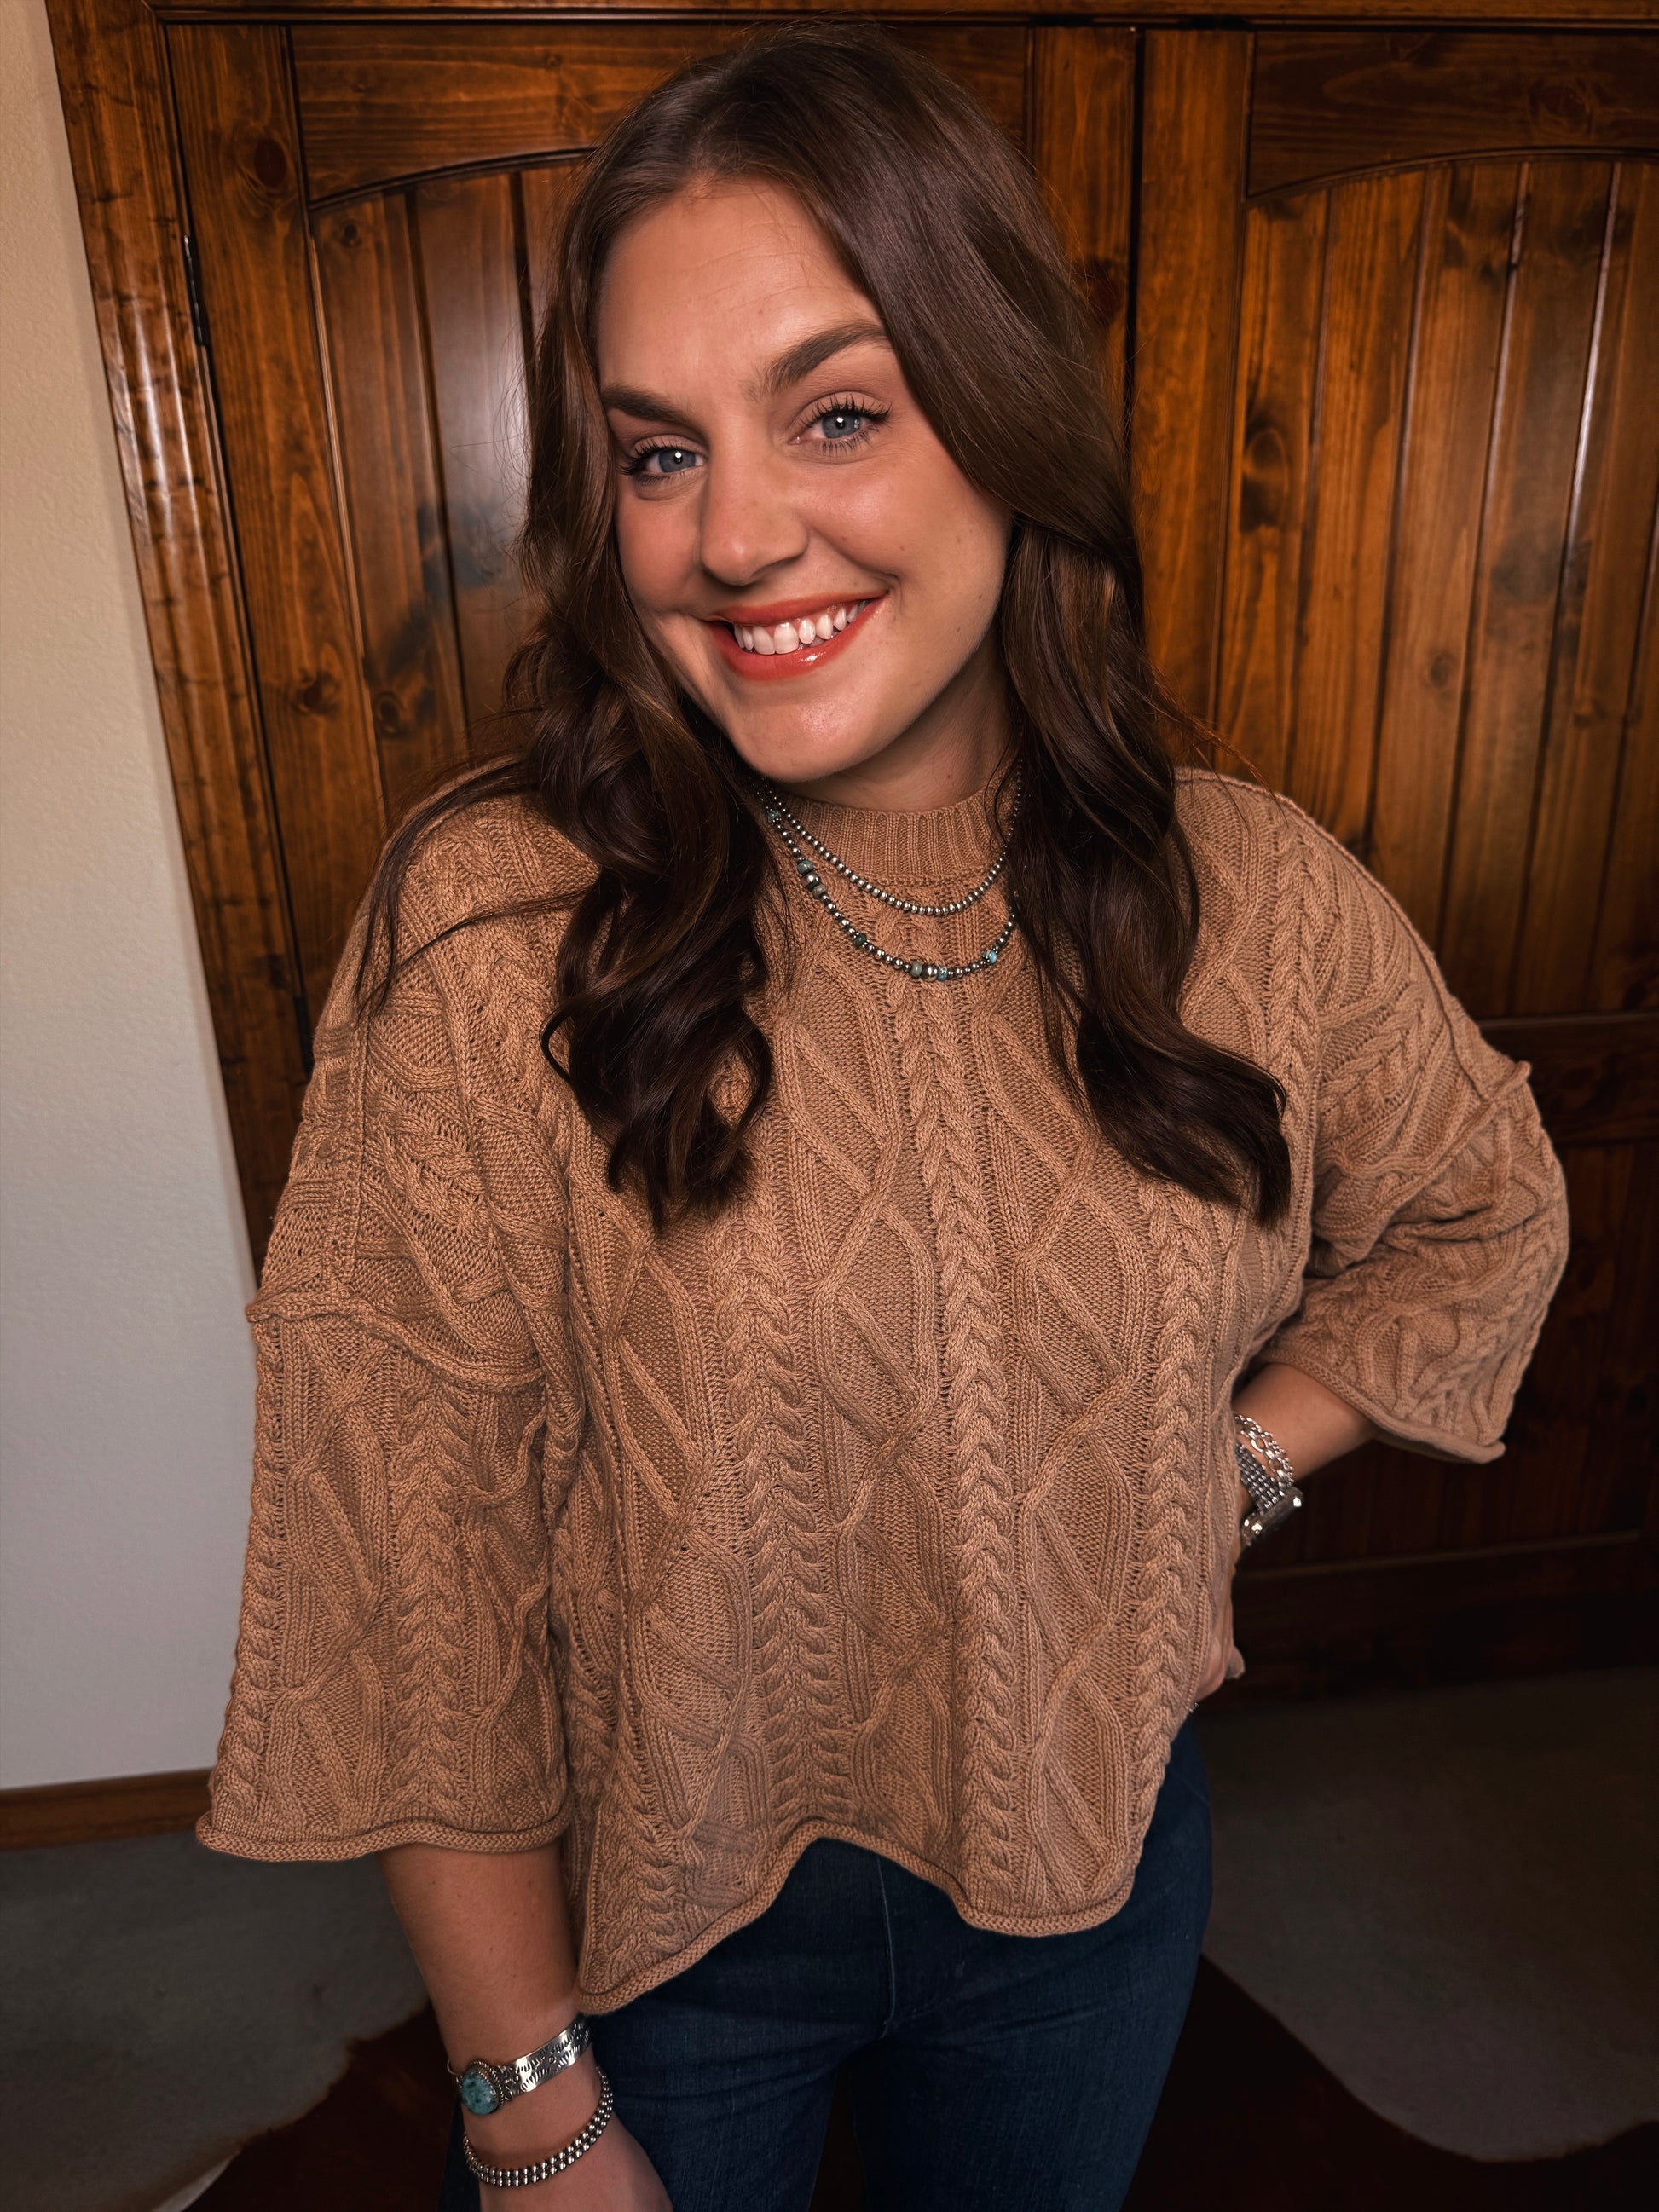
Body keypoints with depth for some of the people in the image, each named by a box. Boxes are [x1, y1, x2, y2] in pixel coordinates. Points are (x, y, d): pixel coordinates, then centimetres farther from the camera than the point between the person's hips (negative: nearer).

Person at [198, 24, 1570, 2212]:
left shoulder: (1258, 899, -14)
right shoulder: (489, 935, -23)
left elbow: (1480, 1211, 6)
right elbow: (406, 1571, -17)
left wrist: (1235, 1462, -7)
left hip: (1095, 1866, 3)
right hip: (651, 1902, -2)